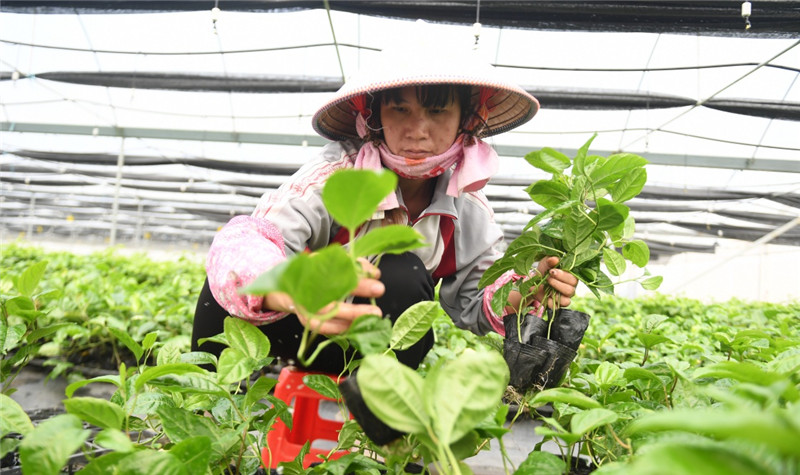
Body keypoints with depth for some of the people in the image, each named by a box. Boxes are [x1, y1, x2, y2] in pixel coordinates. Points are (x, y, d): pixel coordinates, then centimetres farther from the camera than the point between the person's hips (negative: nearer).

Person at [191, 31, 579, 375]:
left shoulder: (468, 211, -11)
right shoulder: (338, 174, -26)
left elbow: (474, 303, -1)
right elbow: (240, 245, -41)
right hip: (292, 329, -2)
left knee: (403, 276, -29)